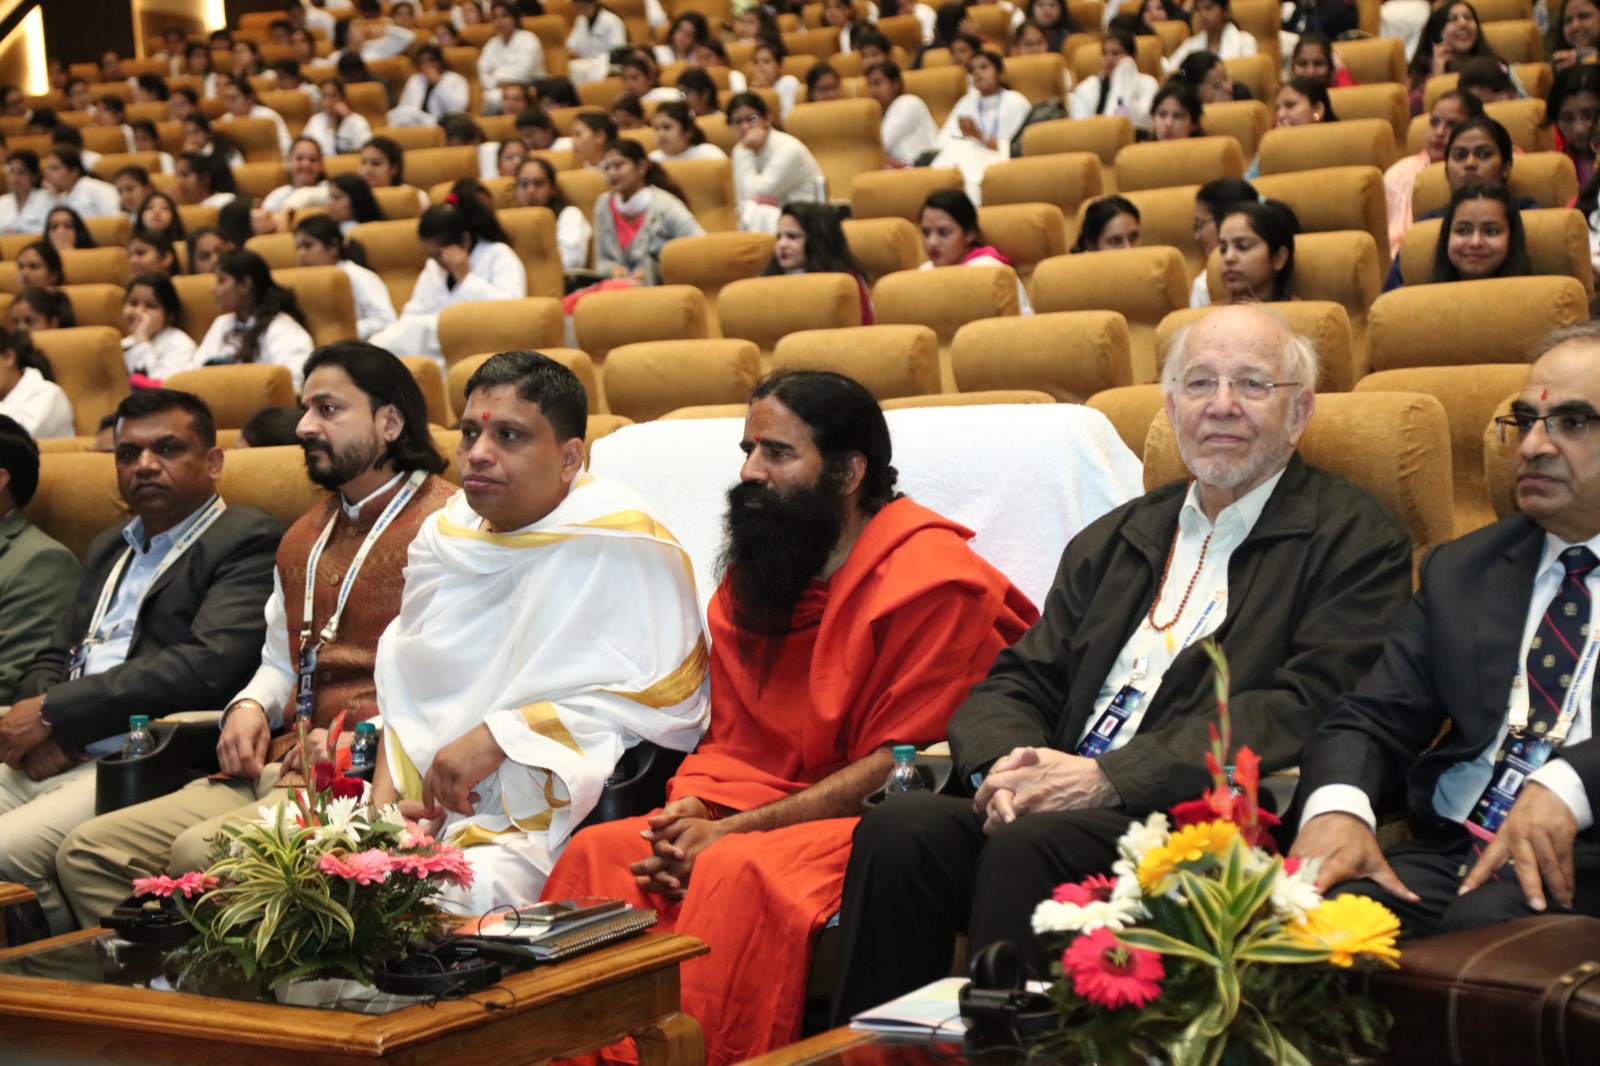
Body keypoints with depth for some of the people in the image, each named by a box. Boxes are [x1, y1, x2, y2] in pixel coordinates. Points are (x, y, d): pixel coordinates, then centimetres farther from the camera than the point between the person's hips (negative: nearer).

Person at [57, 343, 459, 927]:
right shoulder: (304, 538, 25)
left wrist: (365, 743, -20)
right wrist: (250, 706, 11)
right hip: (276, 765, 9)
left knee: (201, 851, -31)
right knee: (88, 851, -6)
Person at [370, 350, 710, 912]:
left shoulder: (619, 544, -7)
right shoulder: (444, 536, 15)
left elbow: (664, 696, -14)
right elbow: (403, 687, 18)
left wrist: (499, 736, -16)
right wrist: (384, 798, 0)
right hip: (422, 815, 7)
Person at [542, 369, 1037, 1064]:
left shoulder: (930, 579, -11)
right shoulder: (749, 580, 14)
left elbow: (900, 768, -15)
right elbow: (733, 745, 16)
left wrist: (732, 829, -18)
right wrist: (691, 815, -9)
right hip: (780, 810, 8)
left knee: (740, 871, -34)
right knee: (601, 852, -13)